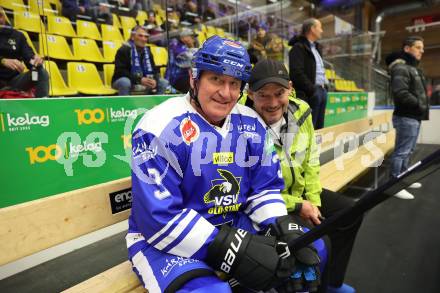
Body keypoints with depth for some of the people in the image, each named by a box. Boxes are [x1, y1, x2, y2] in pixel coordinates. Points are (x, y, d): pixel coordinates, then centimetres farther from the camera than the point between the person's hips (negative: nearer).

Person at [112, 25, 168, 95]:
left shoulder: (147, 51, 7)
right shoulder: (124, 50, -13)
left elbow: (154, 69, 5)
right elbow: (120, 71, -22)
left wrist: (154, 80, -20)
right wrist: (139, 79, -32)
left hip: (143, 83, 6)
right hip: (122, 81, -6)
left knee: (164, 83, -4)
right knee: (125, 82, -41)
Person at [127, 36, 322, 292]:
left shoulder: (251, 124, 1)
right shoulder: (162, 128, -19)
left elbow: (265, 186, 7)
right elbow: (160, 217, -22)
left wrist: (284, 230, -11)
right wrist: (230, 250, -25)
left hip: (235, 226, 7)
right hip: (167, 240, -6)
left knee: (312, 249, 4)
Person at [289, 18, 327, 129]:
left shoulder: (316, 47, 22)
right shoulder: (298, 48, -7)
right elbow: (297, 74, -18)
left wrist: (324, 86, 14)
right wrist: (312, 89, -17)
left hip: (321, 90, 9)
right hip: (310, 93, -9)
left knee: (319, 127, 11)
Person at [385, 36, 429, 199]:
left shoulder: (414, 68, 19)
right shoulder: (401, 68, -13)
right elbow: (400, 93, -25)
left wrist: (423, 108, 6)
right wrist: (420, 105, -15)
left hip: (414, 117, 10)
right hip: (406, 118, -10)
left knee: (408, 151, 17)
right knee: (402, 152, -6)